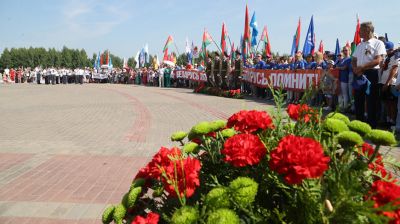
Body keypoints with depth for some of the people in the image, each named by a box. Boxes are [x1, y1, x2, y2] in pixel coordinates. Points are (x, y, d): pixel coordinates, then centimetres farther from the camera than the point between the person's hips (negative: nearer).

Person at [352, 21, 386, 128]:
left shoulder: (378, 43, -3)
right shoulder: (359, 45, 17)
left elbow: (378, 60, -13)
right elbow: (354, 60, 17)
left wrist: (362, 67, -18)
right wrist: (355, 69, -4)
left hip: (371, 74, -6)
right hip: (358, 75, 7)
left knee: (372, 102, -3)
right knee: (358, 100, 10)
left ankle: (372, 126, 4)